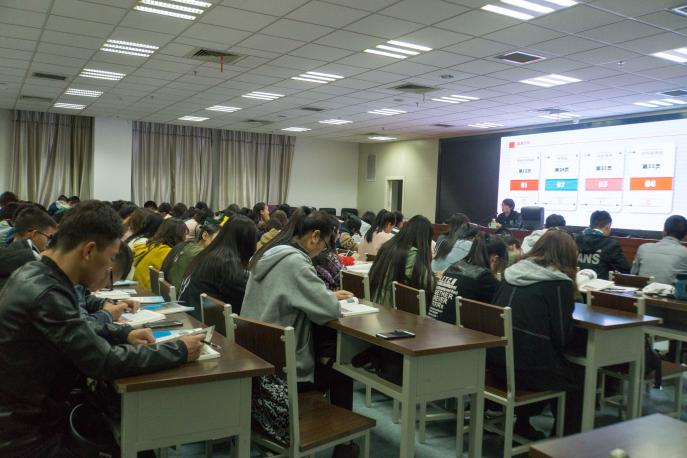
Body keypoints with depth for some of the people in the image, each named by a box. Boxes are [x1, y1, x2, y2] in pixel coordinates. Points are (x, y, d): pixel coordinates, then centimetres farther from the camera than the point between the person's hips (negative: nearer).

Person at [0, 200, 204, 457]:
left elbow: (74, 328, 17)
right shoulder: (45, 294, -28)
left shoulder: (35, 273, 0)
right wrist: (180, 351, -17)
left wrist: (124, 333, 3)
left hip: (28, 413, 8)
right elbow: (106, 362, -26)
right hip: (26, 433, -8)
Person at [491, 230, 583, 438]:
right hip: (529, 368, -7)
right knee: (579, 377, 19)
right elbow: (562, 337, -10)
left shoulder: (513, 272, 8)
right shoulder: (560, 283, -10)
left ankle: (522, 423, 34)